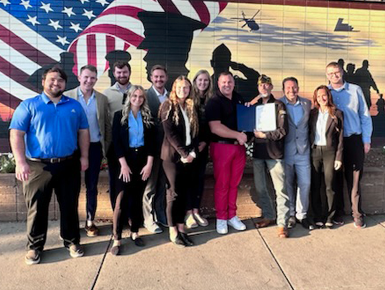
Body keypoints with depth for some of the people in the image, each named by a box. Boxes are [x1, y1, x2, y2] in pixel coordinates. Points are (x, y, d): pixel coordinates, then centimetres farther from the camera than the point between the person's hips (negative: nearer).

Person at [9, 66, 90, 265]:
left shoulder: (75, 106, 9)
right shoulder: (29, 105, 0)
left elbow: (83, 131, 12)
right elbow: (17, 134, -6)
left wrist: (84, 156, 4)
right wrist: (20, 162, -15)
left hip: (69, 165, 2)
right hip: (38, 166, -2)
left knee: (70, 206, 11)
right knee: (37, 207, 8)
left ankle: (72, 241, 27)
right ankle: (34, 246, 25)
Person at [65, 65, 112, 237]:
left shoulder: (102, 99, 4)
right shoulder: (67, 96, -2)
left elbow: (107, 125, 7)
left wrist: (106, 147, 3)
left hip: (95, 147, 2)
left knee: (92, 186, 9)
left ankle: (90, 221, 21)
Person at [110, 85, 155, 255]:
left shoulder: (148, 117, 8)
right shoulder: (119, 116, 1)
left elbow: (151, 142, 4)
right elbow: (116, 142, -6)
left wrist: (149, 164, -6)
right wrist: (123, 164, -14)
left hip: (143, 161, 3)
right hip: (126, 161, -3)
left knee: (137, 198, 9)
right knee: (122, 200, -7)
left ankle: (135, 232, 21)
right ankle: (117, 239, -1)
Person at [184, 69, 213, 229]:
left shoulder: (211, 101, 7)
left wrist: (205, 141, -5)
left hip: (203, 144, 4)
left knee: (200, 177, 7)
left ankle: (196, 211, 17)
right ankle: (189, 212, 7)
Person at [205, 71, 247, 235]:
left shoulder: (239, 99, 12)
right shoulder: (214, 102, -9)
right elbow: (215, 128, -20)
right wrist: (237, 135, -17)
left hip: (239, 146, 6)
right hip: (222, 146, -5)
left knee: (234, 183, 11)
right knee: (222, 184, 2)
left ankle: (232, 216, 23)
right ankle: (221, 218, 16)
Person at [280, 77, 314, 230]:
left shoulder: (307, 103, 7)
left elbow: (309, 123, 14)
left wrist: (307, 143, 6)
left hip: (303, 151, 3)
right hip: (285, 151, -2)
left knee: (305, 184, 5)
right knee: (287, 184, 7)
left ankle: (301, 215, 21)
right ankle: (290, 215, 22)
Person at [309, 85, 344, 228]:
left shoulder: (337, 113, 2)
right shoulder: (312, 113, 8)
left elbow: (340, 137, 1)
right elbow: (308, 133, 7)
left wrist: (339, 157, -4)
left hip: (329, 151, -2)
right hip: (314, 151, 2)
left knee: (329, 185, 2)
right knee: (315, 186, 4)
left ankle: (330, 217, 15)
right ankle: (318, 217, 15)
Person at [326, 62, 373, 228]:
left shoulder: (355, 90, 3)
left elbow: (365, 116, 5)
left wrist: (366, 140, 1)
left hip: (354, 140, -1)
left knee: (354, 178, 3)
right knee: (335, 178, 8)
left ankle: (357, 214, 15)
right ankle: (338, 213, 22)